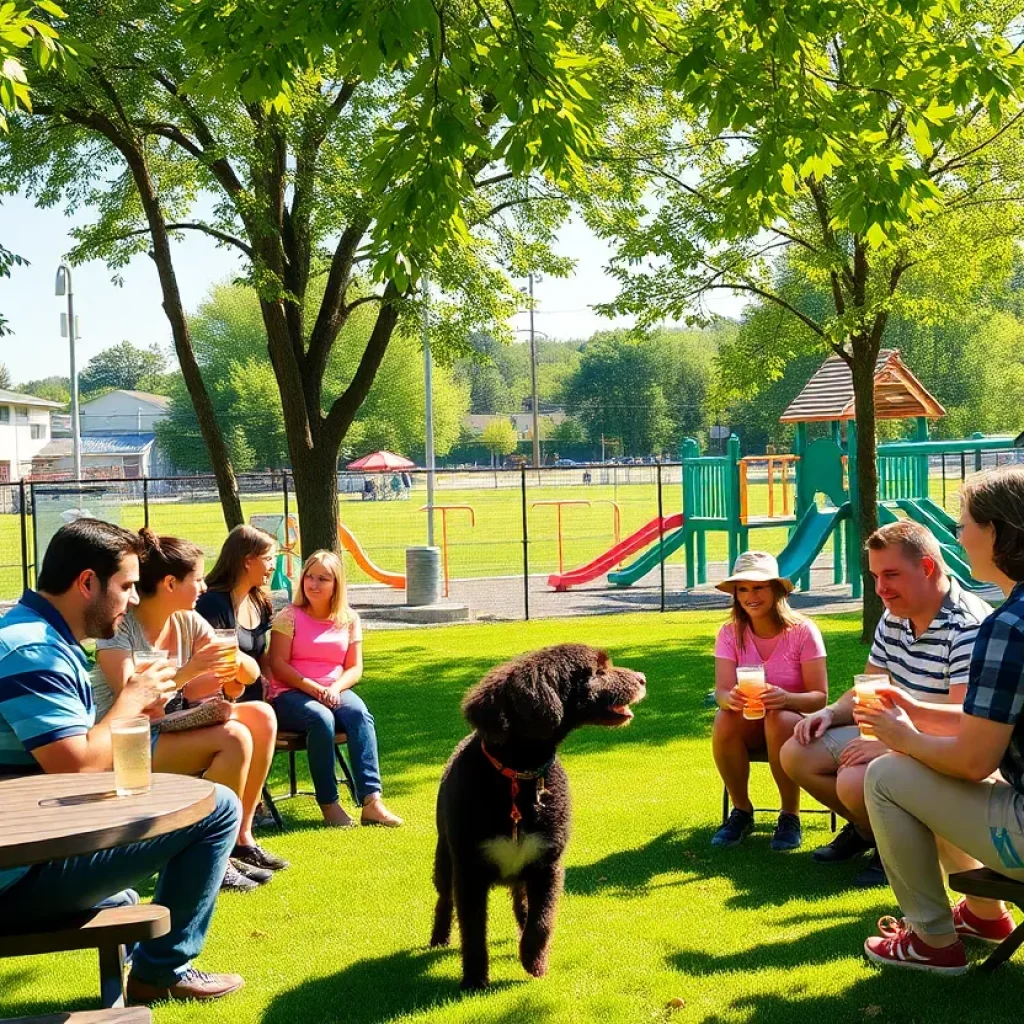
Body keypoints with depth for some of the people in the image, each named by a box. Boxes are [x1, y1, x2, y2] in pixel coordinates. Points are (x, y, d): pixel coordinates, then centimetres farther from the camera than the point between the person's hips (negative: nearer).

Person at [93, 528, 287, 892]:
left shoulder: (188, 621, 5)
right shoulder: (121, 626, -16)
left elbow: (251, 673, 5)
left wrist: (236, 663, -19)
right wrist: (188, 672, -36)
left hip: (169, 729, 8)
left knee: (261, 716, -6)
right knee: (234, 738, -25)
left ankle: (242, 836, 1)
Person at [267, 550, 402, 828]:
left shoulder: (349, 620, 10)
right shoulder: (289, 616, 1)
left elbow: (354, 668, 7)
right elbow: (278, 665, -7)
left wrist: (335, 688, -14)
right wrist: (315, 689, -18)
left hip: (334, 692, 3)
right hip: (290, 694, -3)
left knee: (360, 714, -31)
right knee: (321, 718, -36)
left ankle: (372, 801, -38)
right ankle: (329, 804, -29)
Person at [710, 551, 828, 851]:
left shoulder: (803, 631, -14)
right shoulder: (731, 633, -6)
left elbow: (820, 697, -16)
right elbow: (721, 690, -17)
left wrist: (786, 698, -39)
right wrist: (730, 699, -43)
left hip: (795, 722, -2)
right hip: (750, 728, 2)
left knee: (778, 720, -37)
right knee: (724, 720, -31)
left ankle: (790, 816, -16)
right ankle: (741, 811, -9)